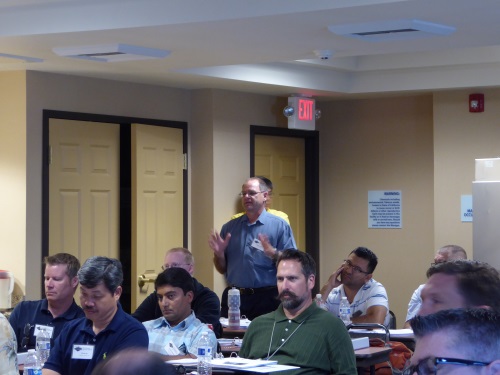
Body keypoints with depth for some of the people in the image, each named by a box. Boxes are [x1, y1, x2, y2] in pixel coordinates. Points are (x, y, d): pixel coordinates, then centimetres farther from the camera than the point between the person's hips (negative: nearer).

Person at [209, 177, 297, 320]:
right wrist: (219, 253, -3)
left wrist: (273, 253, -21)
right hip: (233, 297, 4)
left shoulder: (279, 226, 2)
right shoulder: (229, 227, 14)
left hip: (266, 298, -3)